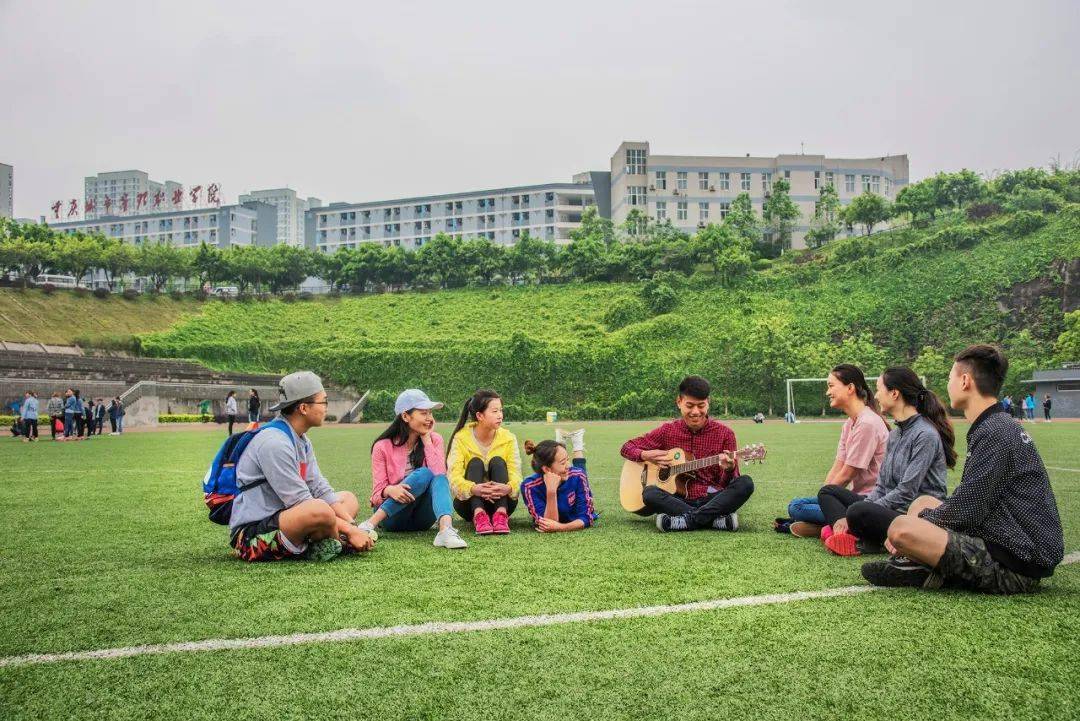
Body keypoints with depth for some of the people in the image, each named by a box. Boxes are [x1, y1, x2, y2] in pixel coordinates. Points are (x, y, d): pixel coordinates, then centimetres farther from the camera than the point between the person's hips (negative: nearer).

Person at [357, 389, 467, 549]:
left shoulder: (434, 440, 2)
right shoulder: (383, 446, -6)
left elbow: (440, 475, -15)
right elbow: (377, 493, -9)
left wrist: (426, 440, -11)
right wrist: (390, 490, -32)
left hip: (423, 517, 3)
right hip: (392, 515, -3)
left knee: (439, 479, -26)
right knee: (424, 474, -27)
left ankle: (446, 529, -51)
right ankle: (371, 524, -32)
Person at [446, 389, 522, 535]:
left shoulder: (508, 438, -4)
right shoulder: (461, 438, -9)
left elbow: (515, 474, -14)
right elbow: (454, 476, -22)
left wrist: (508, 488, -40)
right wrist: (473, 489, -44)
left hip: (501, 501, 1)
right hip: (469, 501, -1)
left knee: (498, 462, -22)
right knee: (475, 463, -24)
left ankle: (500, 514, -37)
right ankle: (479, 515, -42)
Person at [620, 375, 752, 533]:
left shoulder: (724, 433, 1)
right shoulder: (668, 431, 5)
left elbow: (728, 484, 1)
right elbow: (626, 447, 12)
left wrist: (729, 469, -22)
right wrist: (646, 455, -9)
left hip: (712, 500, 0)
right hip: (680, 500, 0)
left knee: (745, 483, -28)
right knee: (649, 493, -30)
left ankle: (686, 521, -31)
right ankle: (717, 519, -32)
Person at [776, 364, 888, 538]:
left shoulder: (867, 423, -16)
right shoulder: (849, 424, 14)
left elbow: (847, 475, -14)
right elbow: (837, 468, 10)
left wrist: (823, 496, -5)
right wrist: (822, 497, -1)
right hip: (857, 496, 9)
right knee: (795, 505, -1)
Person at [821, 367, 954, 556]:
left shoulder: (926, 435, -14)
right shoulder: (895, 434, 14)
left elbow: (906, 492, -19)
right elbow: (882, 485, 12)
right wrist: (848, 517, -4)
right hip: (891, 510, 9)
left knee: (858, 512, -35)